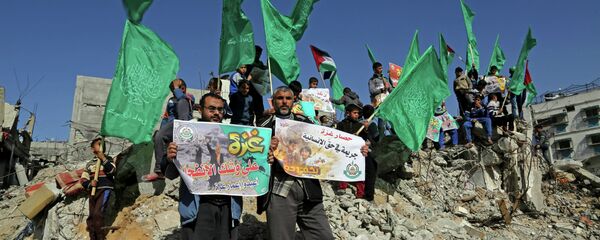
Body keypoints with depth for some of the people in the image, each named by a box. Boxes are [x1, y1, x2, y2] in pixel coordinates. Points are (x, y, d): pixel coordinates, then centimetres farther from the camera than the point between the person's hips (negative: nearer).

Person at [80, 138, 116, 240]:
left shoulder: (108, 159, 9)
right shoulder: (89, 164, 17)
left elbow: (112, 170, -11)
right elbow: (83, 180, 13)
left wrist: (103, 159, -15)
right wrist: (90, 184, -9)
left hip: (105, 189, -5)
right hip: (93, 191, 5)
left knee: (97, 214, -20)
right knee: (91, 217, 1)